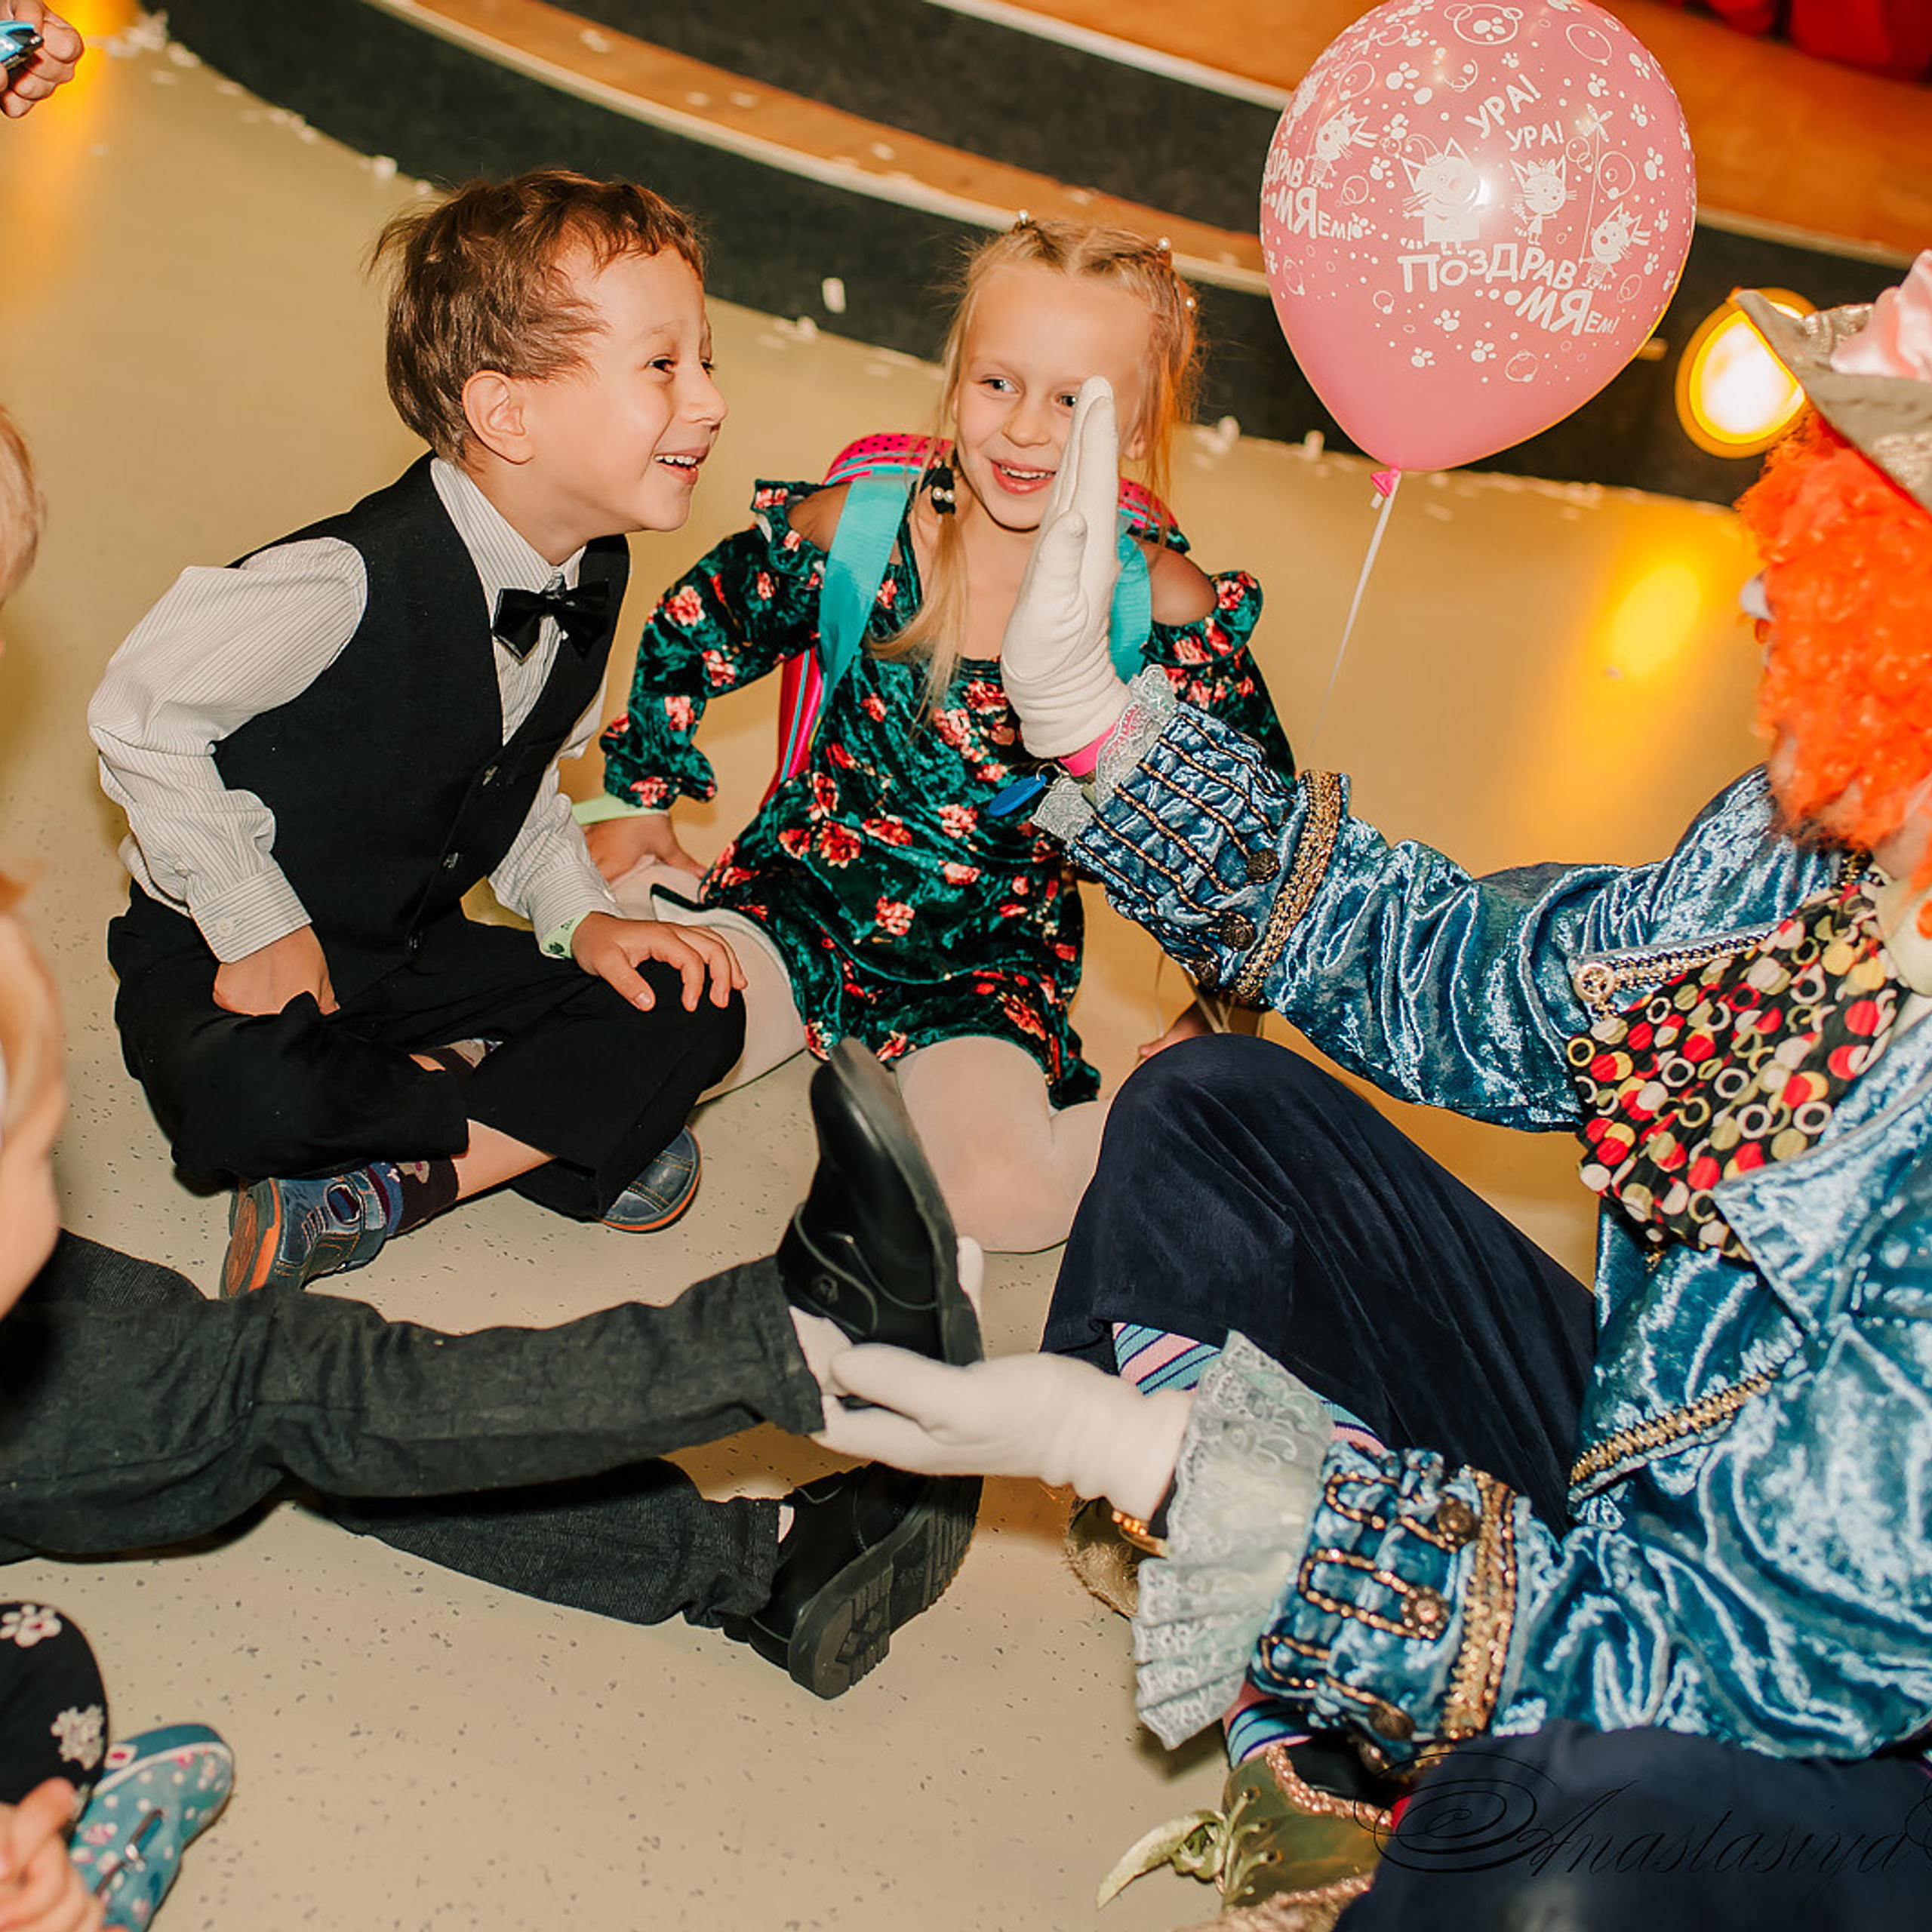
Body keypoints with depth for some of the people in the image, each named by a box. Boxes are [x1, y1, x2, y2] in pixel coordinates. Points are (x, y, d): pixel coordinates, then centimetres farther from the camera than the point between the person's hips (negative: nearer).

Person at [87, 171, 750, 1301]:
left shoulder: (594, 574, -4)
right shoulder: (355, 582, -29)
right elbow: (142, 712, -19)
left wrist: (582, 917, -5)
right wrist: (257, 922, -18)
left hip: (420, 953, 6)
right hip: (231, 958, -6)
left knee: (693, 1017, -11)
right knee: (245, 1103, -39)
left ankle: (381, 1194, -15)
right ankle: (549, 1119, -13)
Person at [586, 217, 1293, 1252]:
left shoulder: (1167, 607, -15)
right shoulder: (853, 529, -14)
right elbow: (684, 638, 7)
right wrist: (636, 796, 13)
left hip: (992, 959, -1)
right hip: (802, 895, 1)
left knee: (1005, 1199, -27)